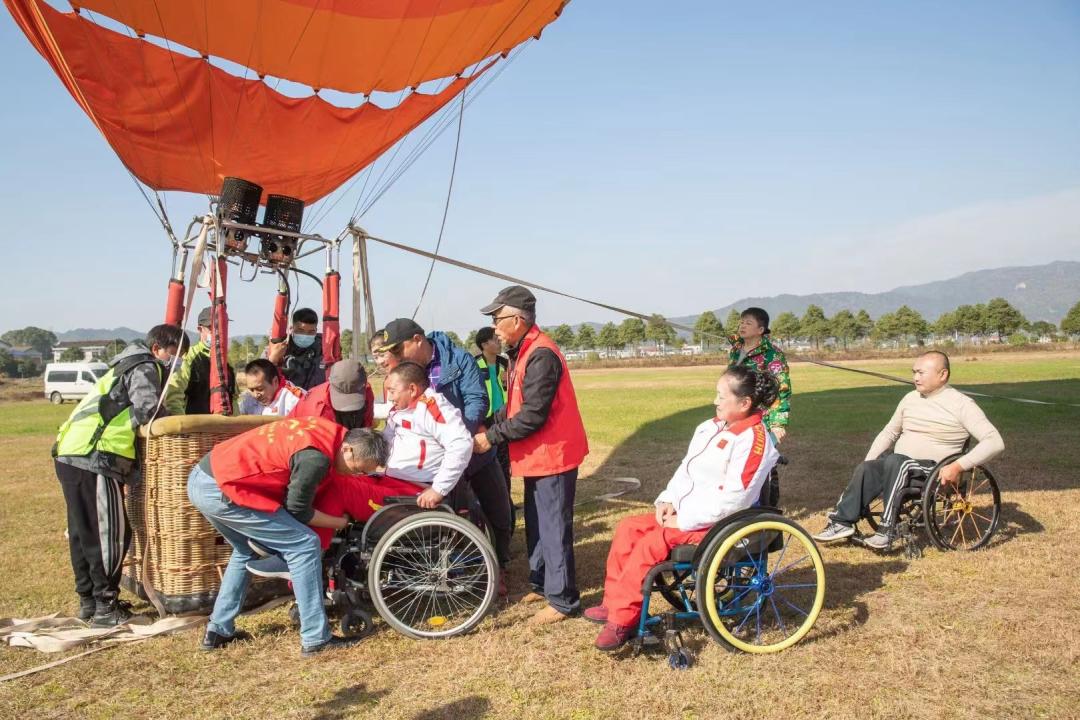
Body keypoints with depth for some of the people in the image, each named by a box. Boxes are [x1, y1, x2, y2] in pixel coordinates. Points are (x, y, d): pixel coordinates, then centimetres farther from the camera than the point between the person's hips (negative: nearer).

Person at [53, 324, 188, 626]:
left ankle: (88, 601, 26)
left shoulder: (129, 367, 28)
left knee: (83, 533, 16)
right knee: (111, 534, -4)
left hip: (71, 455, 10)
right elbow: (148, 411, -17)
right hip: (93, 459, -10)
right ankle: (105, 607, 2)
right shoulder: (145, 368, -3)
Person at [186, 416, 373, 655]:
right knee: (304, 545, -5)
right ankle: (316, 639, 1)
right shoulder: (316, 457, -21)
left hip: (202, 477, 10)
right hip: (222, 490, -10)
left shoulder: (328, 430, 5)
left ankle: (217, 631, 34)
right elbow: (298, 510, -6)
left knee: (246, 549, 29)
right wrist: (341, 522, 7)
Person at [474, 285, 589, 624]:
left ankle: (563, 600, 9)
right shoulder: (522, 352, 11)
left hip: (553, 455, -10)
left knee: (553, 528, -2)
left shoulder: (541, 355, -22)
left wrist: (492, 437, -17)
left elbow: (532, 415, -25)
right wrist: (488, 426, 1)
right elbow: (516, 406, 14)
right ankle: (541, 584, 34)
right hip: (538, 455, 10)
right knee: (536, 524, 20)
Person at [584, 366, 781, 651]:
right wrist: (668, 501, -1)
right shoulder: (710, 427, 11)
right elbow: (686, 470, 17)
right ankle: (614, 603, 5)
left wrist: (684, 521, -20)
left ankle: (623, 620, -14)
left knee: (651, 543, -24)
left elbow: (732, 499, -23)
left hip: (715, 525, -9)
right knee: (628, 528, -1)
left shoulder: (754, 439, -18)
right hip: (683, 513, 9)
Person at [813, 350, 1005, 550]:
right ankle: (842, 521, -25)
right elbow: (889, 433, 22)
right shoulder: (910, 398, 13)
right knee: (865, 470, -25)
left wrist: (959, 466, -26)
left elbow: (995, 442, -14)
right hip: (897, 466, 6)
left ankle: (887, 530, -33)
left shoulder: (961, 404, -6)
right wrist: (867, 463, 8)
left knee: (895, 462, -35)